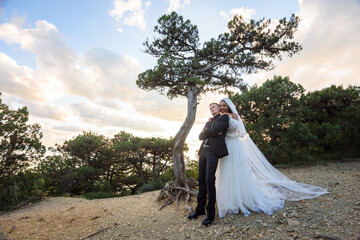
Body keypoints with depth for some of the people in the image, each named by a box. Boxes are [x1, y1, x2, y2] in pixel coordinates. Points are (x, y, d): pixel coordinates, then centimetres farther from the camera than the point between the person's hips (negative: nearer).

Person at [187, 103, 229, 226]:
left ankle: (210, 213, -1)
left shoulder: (224, 117, 7)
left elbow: (215, 130, -11)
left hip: (213, 151, -7)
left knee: (209, 180, -12)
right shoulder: (208, 121, 26)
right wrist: (211, 133, -1)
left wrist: (206, 132, 5)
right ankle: (200, 209, 20)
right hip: (203, 151, 7)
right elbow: (201, 136, 14)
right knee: (202, 180, 9)